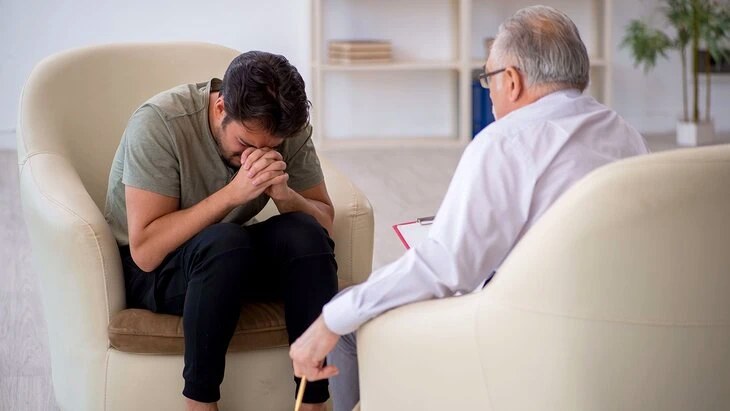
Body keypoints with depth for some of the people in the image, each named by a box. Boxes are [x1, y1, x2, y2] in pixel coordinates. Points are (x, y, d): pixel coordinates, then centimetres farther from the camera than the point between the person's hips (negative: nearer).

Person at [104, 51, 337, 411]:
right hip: (149, 271, -4)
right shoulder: (159, 123, -26)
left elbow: (324, 224, -8)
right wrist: (233, 193, -36)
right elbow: (146, 250, -29)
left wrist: (283, 193, -28)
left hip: (233, 260, 4)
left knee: (304, 235, -26)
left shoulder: (289, 129, -13)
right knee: (224, 243, -36)